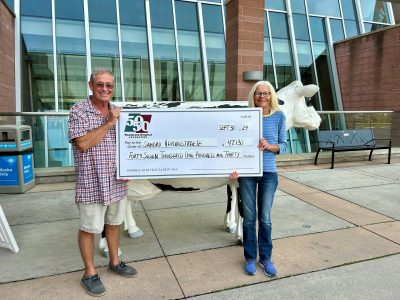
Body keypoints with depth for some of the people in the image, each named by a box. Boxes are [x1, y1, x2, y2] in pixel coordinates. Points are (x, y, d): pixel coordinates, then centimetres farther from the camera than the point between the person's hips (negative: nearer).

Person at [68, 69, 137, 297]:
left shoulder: (117, 111, 9)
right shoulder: (79, 111, -8)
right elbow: (83, 144, -19)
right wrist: (108, 123, -17)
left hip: (117, 181, 6)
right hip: (91, 182, -5)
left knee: (114, 223, 18)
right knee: (89, 228, 6)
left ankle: (115, 261, 37)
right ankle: (90, 274, 23)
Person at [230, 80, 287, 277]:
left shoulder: (279, 116, 0)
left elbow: (283, 145, 2)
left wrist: (269, 146, -19)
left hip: (268, 173, 0)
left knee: (265, 218, 10)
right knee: (249, 217, 9)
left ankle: (266, 258, 28)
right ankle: (250, 258, 26)